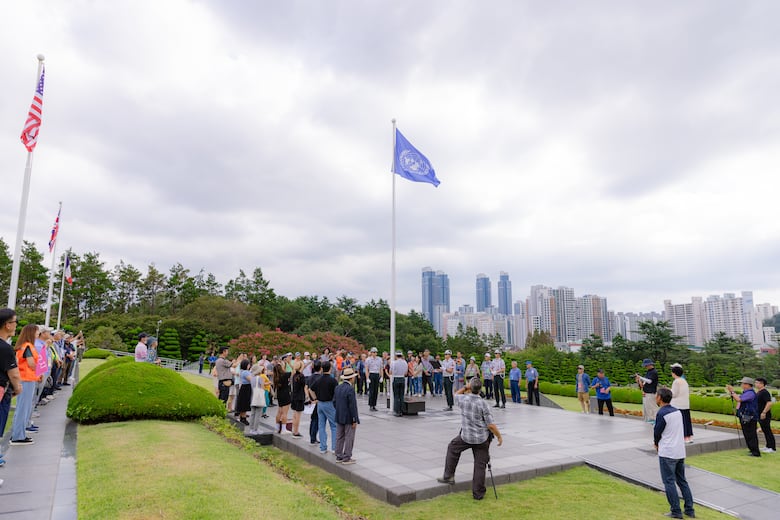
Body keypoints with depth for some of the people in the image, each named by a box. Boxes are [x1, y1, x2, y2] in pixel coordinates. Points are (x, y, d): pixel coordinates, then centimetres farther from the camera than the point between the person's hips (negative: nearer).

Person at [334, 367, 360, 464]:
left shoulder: (337, 388, 3)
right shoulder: (350, 389, -21)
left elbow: (334, 401, 10)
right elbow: (352, 406, -20)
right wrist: (354, 420, -14)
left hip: (339, 417, 8)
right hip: (348, 418, -8)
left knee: (339, 437, 15)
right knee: (349, 438, 3)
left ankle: (339, 456, 23)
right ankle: (346, 458, 8)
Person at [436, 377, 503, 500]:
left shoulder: (463, 399, -10)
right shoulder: (483, 404, -16)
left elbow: (457, 394, 18)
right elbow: (491, 425, -14)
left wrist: (465, 387, 9)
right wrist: (499, 436, -1)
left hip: (466, 436, 1)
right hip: (482, 438, -1)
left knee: (452, 448, 26)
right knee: (480, 465, 8)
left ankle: (448, 476, 28)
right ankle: (478, 493, 14)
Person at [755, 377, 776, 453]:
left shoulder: (765, 392, -17)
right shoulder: (758, 392, 14)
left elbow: (769, 403, -26)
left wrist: (764, 412, -26)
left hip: (764, 416, -10)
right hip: (760, 415, 10)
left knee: (767, 431, -4)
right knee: (765, 431, 15)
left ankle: (772, 448, 2)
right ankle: (768, 446, 23)